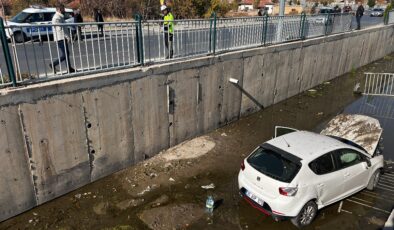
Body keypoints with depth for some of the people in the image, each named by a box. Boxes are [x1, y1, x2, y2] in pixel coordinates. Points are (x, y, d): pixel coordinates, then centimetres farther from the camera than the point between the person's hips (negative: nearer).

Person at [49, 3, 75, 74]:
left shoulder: (61, 17, 17)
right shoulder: (56, 18, -15)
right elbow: (60, 29, -22)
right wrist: (67, 36, -21)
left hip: (63, 38, 11)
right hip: (60, 39, -11)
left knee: (66, 53, 11)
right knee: (64, 55, -10)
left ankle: (69, 69, 15)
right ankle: (53, 65, 1)